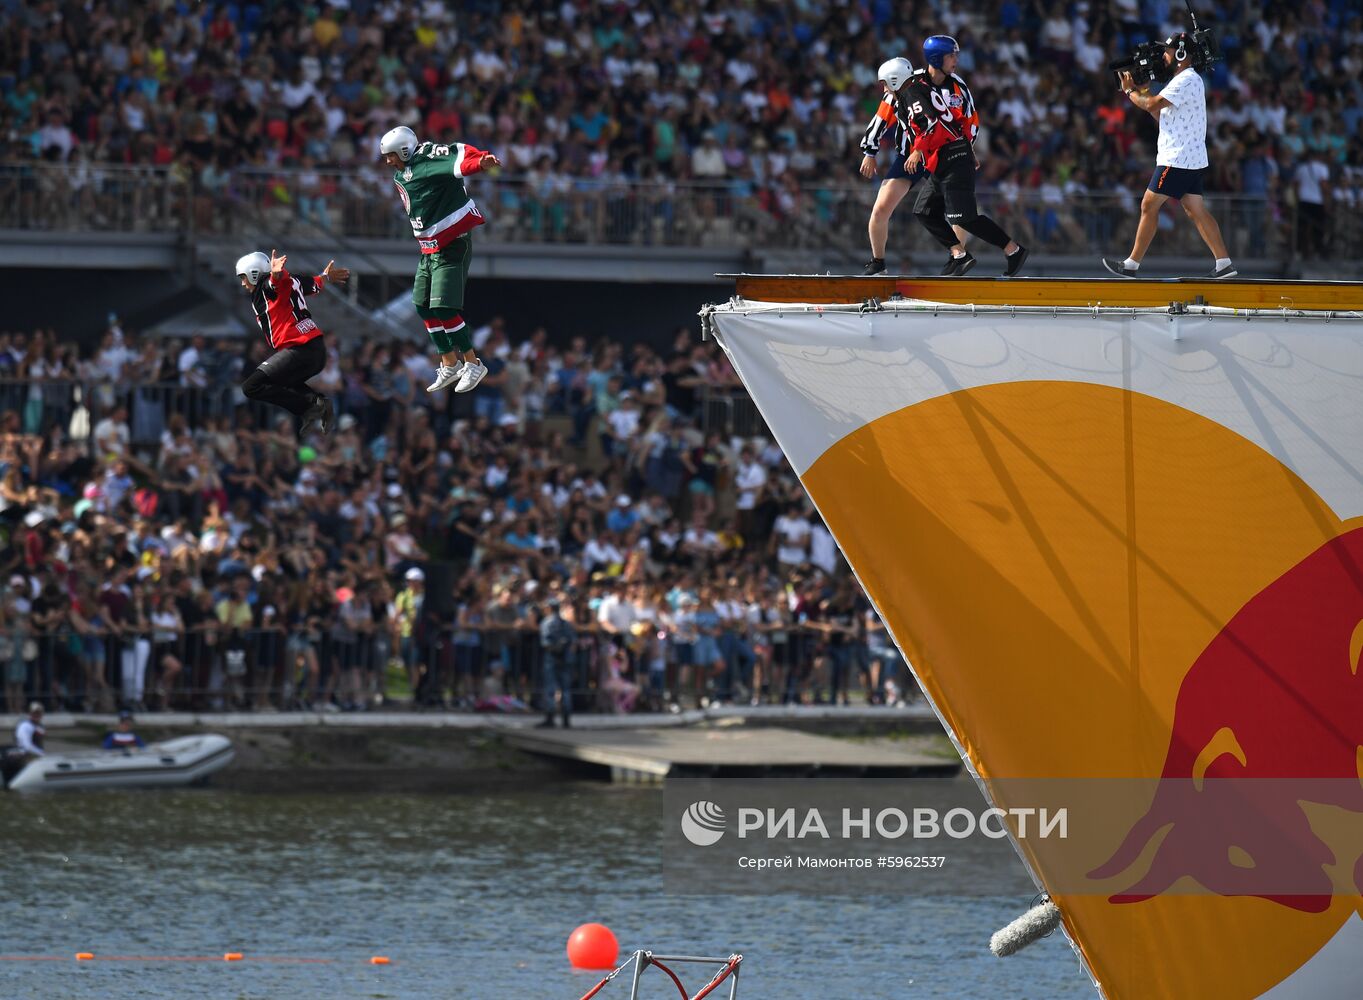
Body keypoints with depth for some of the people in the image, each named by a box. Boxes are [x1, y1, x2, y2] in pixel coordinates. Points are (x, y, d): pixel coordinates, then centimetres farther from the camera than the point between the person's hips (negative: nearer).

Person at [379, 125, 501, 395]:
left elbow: (458, 156, -34)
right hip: (429, 249, 10)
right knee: (424, 308, 11)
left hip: (452, 246, -10)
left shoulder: (426, 160, -17)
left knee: (443, 309, -14)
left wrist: (480, 161, -54)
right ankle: (449, 366, 23)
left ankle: (472, 364, -2)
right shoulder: (401, 175, 12)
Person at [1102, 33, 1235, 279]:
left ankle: (1132, 265, 1)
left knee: (1149, 206, -3)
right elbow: (1161, 115, 21)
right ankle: (1224, 264, -1)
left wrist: (1130, 91, -1)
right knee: (1197, 211, 6)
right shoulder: (1188, 80, 18)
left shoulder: (1186, 81, -15)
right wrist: (1143, 92, 13)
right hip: (1191, 158, 10)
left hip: (1177, 159, -10)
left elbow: (1152, 105, -19)